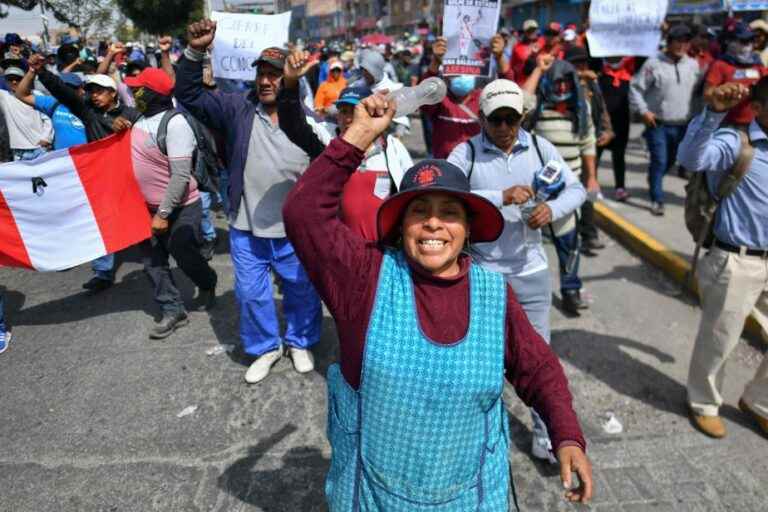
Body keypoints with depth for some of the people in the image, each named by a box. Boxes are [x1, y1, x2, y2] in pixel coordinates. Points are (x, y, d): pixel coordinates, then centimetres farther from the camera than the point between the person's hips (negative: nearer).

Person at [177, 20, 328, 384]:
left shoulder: (307, 118, -6)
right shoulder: (237, 108, -3)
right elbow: (189, 96, -6)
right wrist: (194, 52, -18)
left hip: (294, 230, -1)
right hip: (246, 229, 1)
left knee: (302, 290, 15)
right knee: (251, 293, 13)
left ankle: (300, 342, 41)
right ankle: (265, 348, 36)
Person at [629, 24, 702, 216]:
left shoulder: (693, 65, 7)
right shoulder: (653, 63, -7)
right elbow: (636, 88, -5)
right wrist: (643, 111, -12)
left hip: (683, 125, 5)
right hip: (658, 124, -5)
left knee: (670, 161, 16)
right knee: (659, 162, -7)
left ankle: (653, 183, 40)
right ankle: (657, 200, 3)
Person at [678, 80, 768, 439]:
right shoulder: (736, 142, -15)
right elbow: (691, 158, -35)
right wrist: (713, 113, -45)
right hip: (737, 263, -7)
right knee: (718, 341, 9)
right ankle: (704, 405, 32)